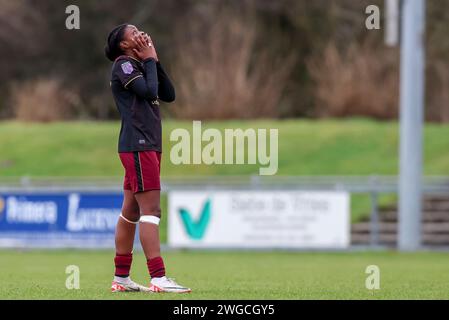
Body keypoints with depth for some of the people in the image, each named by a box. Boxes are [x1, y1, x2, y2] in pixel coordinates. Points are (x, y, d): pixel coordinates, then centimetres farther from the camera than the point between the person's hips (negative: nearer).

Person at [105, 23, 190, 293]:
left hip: (148, 147, 10)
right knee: (151, 209, -14)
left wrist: (155, 62, 9)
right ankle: (158, 279, -19)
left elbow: (169, 95, 15)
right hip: (138, 147, -10)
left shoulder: (138, 66, 20)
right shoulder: (123, 64, -7)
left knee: (131, 211, 10)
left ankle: (121, 278, 13)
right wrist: (149, 60, -6)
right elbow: (149, 91, -19)